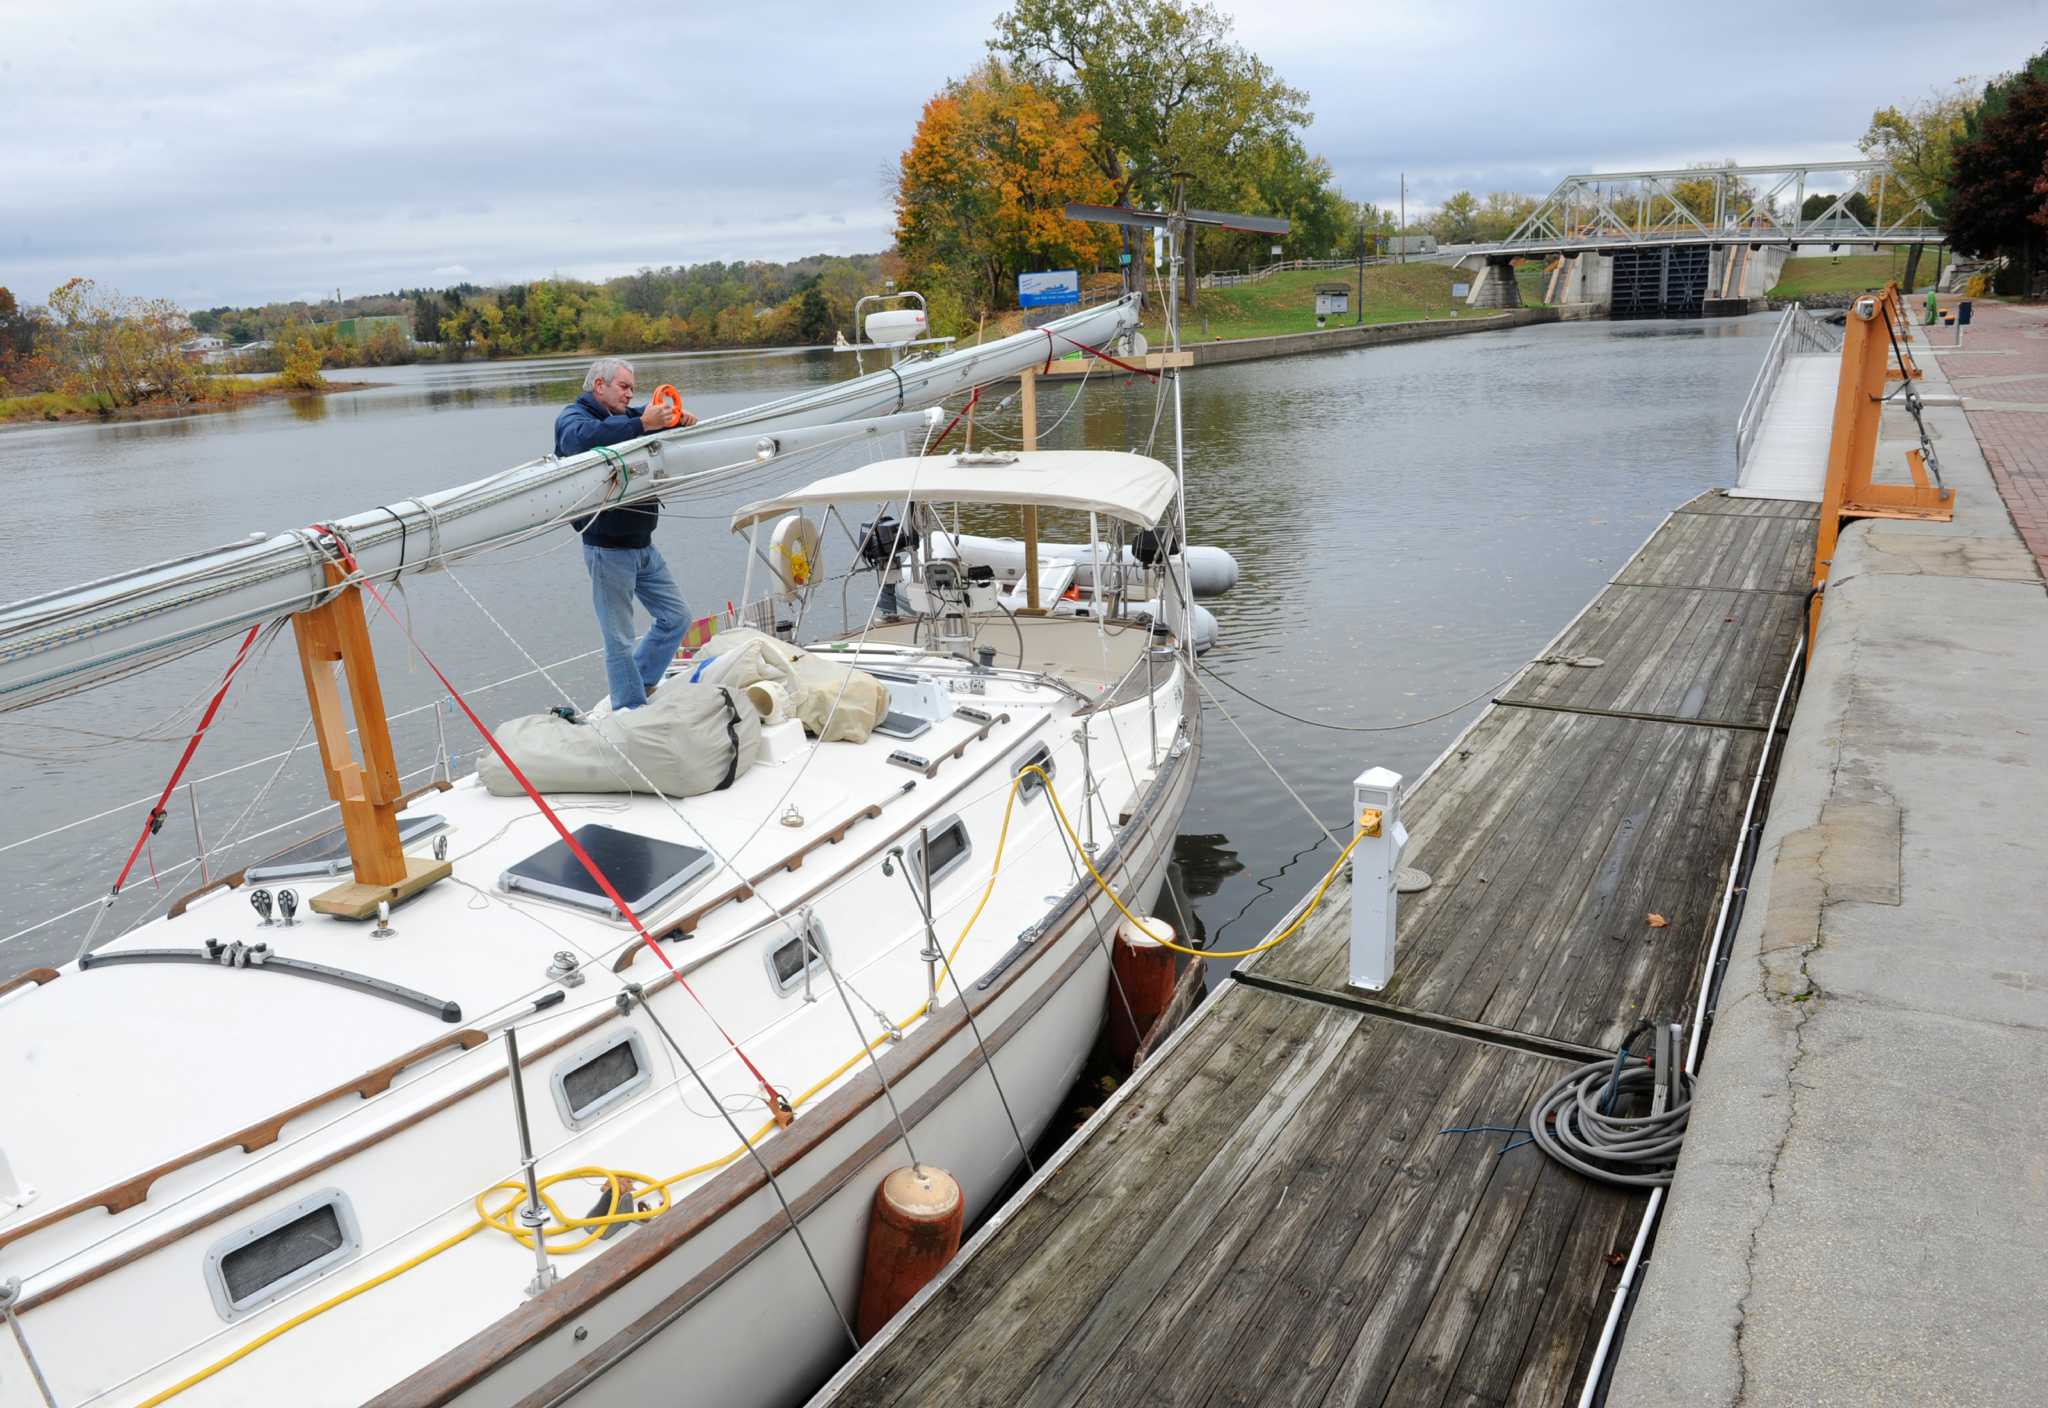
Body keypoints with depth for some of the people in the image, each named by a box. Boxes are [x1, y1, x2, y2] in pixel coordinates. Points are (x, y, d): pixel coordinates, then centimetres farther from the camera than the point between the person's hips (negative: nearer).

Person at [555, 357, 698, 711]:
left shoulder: (626, 417, 16)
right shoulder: (572, 416, -6)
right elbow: (582, 437, -30)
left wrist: (681, 419, -10)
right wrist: (642, 425, -36)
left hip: (643, 545, 8)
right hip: (608, 547, -7)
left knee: (677, 616, 11)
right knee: (620, 640, 0)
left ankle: (637, 680, 25)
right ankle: (632, 714, 8)